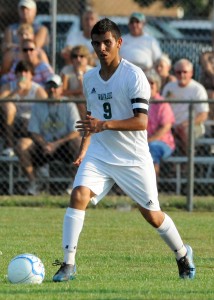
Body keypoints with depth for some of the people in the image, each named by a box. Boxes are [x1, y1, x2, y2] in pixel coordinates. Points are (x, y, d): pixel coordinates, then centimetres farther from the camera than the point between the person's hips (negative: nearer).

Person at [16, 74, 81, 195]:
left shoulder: (69, 105, -1)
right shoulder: (38, 106, 8)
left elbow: (75, 133, -10)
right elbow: (34, 132, 4)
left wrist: (56, 144, -22)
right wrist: (44, 145, -17)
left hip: (64, 146, -2)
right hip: (44, 146, 2)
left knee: (78, 141, -35)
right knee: (22, 144, -24)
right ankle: (33, 183, -19)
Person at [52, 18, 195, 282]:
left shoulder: (133, 75, -13)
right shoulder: (89, 79, 7)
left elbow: (141, 122, -20)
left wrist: (105, 125, -31)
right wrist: (83, 151, 15)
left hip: (133, 158, -4)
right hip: (99, 155, 4)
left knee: (152, 215, 4)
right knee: (79, 195, -21)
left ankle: (183, 255, 31)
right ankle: (68, 264, -19)